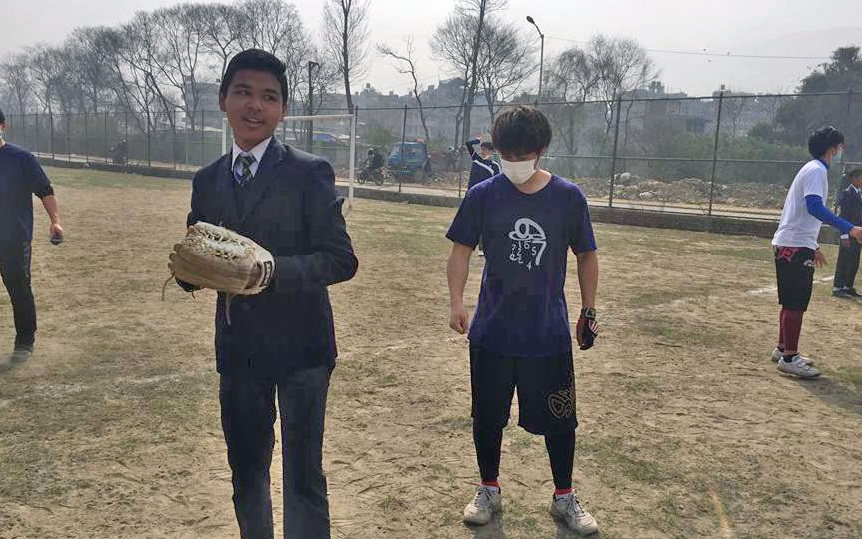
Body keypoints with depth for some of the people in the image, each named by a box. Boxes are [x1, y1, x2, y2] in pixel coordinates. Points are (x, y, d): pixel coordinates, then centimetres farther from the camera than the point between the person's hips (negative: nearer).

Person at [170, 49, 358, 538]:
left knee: (303, 477, 3)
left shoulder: (310, 172, -9)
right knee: (246, 471, 21)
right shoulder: (207, 181, 7)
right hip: (238, 346, 5)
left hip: (299, 344, -5)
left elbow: (341, 259, -13)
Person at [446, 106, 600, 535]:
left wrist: (589, 311, 7)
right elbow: (461, 250, 0)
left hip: (550, 333, 0)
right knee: (487, 416, 11)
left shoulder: (568, 197, -5)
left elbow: (586, 256, 6)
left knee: (558, 419, 9)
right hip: (492, 332, 1)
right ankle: (489, 491, 33)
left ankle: (564, 498, 31)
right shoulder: (483, 195, -5)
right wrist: (456, 302, -13)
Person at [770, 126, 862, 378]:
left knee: (793, 302, 17)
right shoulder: (816, 171, -12)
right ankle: (789, 357, -5)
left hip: (795, 244, 11)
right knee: (796, 303, -8)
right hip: (795, 246, -11)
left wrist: (813, 246, 29)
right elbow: (814, 206, -27)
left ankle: (783, 349, 26)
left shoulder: (813, 169, 20)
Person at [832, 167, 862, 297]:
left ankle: (848, 287, 21)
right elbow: (843, 216, -15)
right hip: (848, 234, -8)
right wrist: (845, 236, -18)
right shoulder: (847, 193, -11)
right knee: (844, 262, -2)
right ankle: (837, 288, 5)